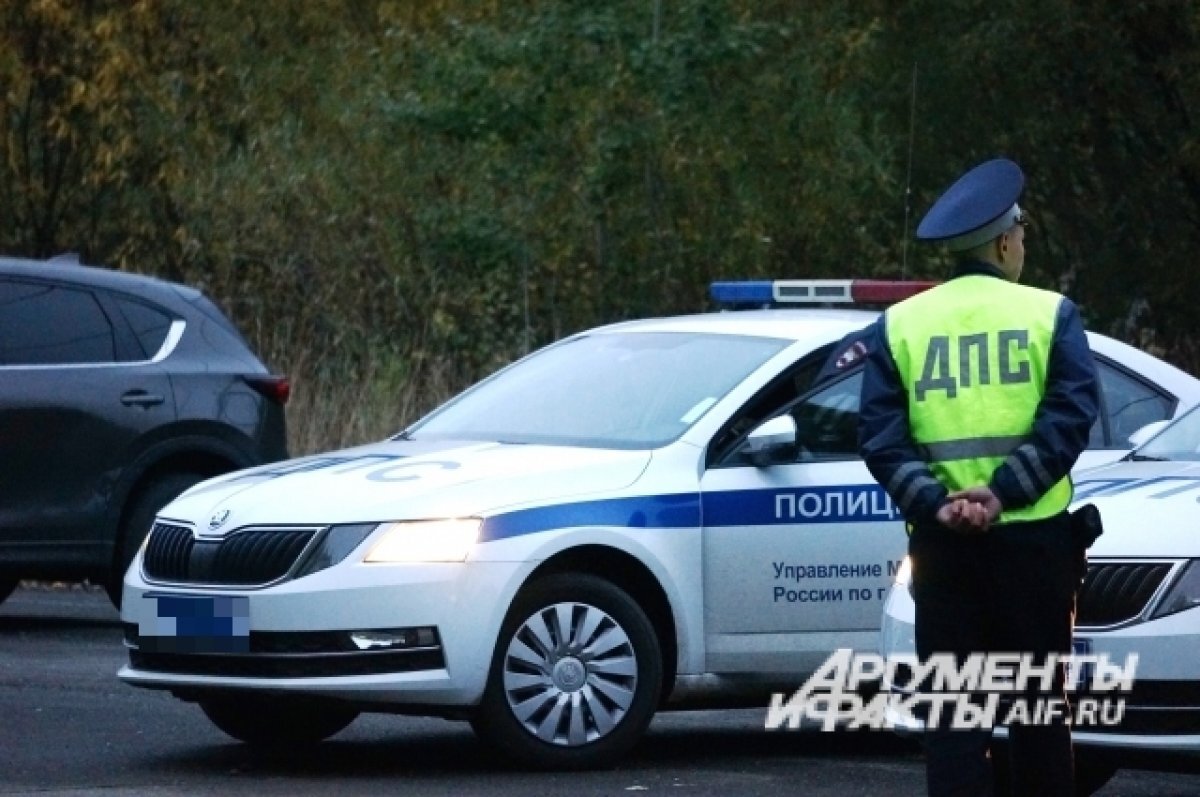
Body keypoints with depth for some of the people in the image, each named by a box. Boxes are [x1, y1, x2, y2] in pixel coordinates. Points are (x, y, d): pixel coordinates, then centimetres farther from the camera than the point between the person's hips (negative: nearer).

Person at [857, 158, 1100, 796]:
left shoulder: (898, 325, 7)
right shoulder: (1049, 314, 2)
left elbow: (880, 435, -4)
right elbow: (1070, 415, -11)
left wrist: (933, 503, -11)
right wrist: (1004, 491, -15)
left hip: (942, 542, 1)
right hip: (1033, 533, -1)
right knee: (1039, 702, 8)